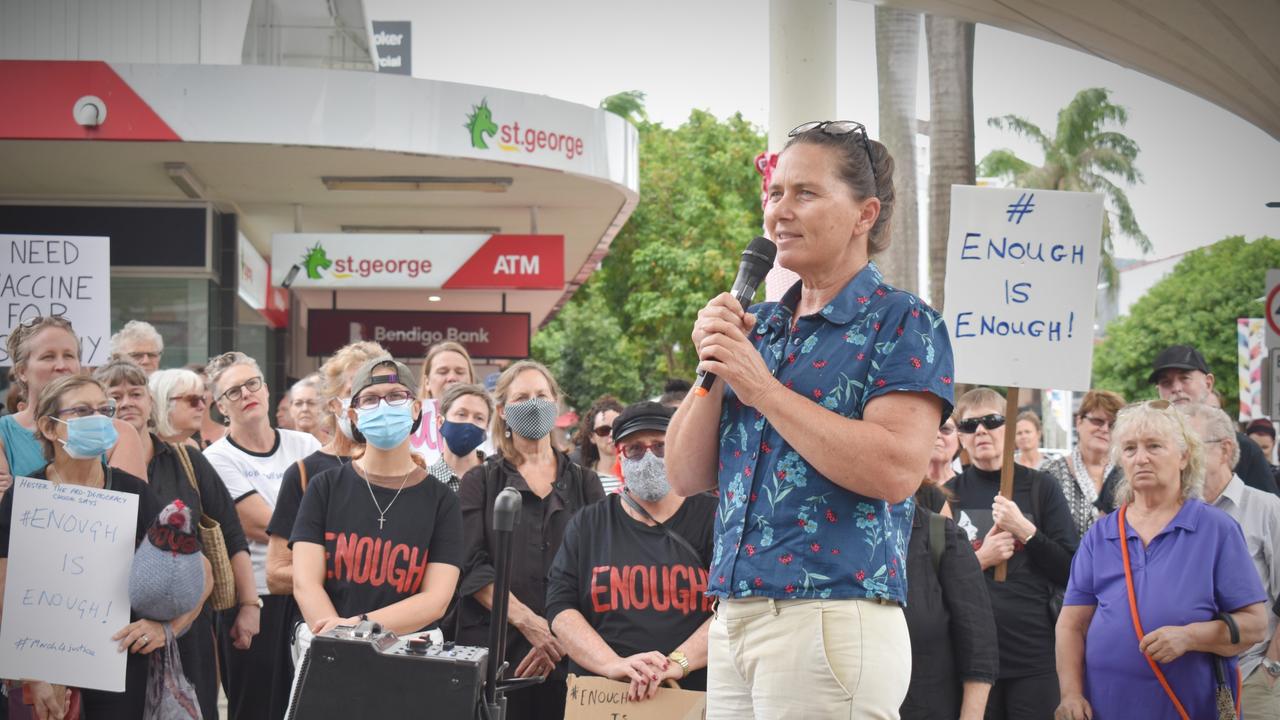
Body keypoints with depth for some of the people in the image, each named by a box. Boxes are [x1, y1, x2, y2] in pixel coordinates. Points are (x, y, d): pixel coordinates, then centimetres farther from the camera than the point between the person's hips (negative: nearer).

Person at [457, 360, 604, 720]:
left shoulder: (584, 484, 13)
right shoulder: (480, 482, 10)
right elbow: (472, 567, -3)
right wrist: (529, 622, -15)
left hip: (566, 653, 1)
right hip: (494, 648, -1)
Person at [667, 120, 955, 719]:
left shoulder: (900, 322, -2)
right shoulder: (759, 327, 17)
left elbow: (896, 469, -18)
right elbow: (686, 477, 14)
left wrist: (763, 388, -14)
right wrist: (711, 371, -1)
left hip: (831, 619, -7)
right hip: (733, 617, 7)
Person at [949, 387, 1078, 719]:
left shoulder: (1040, 487, 4)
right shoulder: (949, 495, 7)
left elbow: (1072, 571, 0)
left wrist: (1025, 531, -12)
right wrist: (979, 560, -10)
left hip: (1035, 654, -1)